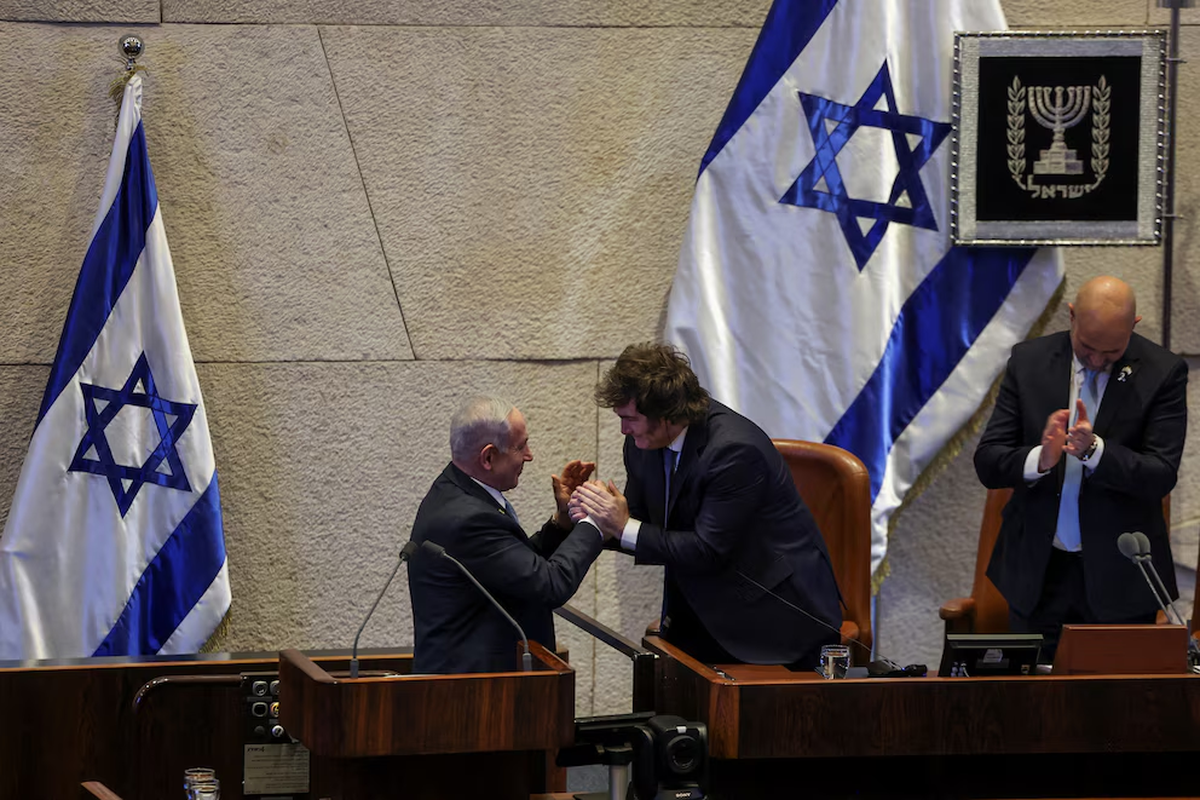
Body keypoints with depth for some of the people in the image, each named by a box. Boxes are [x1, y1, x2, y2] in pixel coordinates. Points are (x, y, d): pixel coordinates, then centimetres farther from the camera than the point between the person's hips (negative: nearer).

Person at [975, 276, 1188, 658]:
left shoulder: (1163, 372, -6)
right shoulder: (1029, 361, 0)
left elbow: (1161, 476, -12)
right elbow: (987, 463, -3)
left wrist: (1094, 450, -28)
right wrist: (1040, 458, -24)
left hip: (1119, 578, -2)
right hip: (1038, 570, 2)